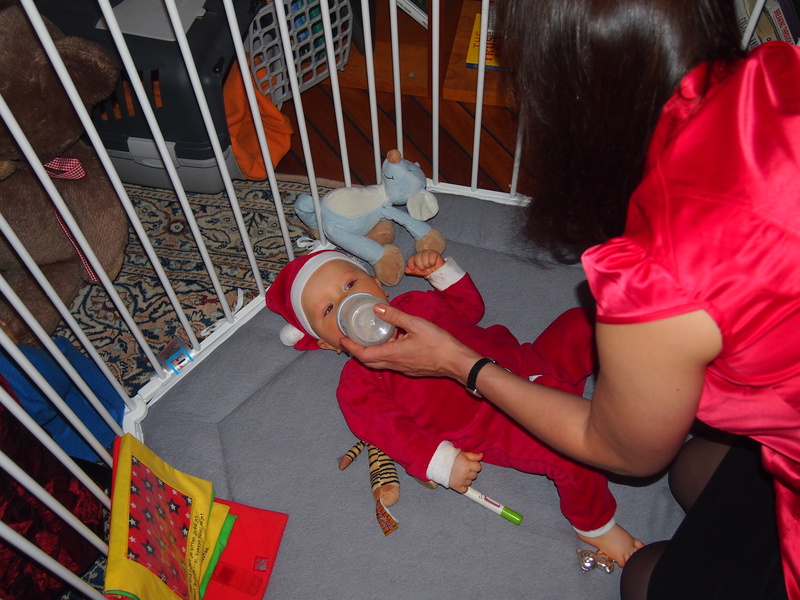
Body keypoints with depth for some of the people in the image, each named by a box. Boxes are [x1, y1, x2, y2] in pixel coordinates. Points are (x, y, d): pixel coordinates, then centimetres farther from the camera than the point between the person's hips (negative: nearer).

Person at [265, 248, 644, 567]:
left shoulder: (417, 303, 14)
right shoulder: (357, 381, -5)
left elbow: (470, 306, 25)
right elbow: (391, 428, -13)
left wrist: (441, 270, 10)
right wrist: (440, 462, -26)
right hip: (505, 422, -7)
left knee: (581, 322, 10)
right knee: (570, 451, -28)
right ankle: (593, 523, -1)